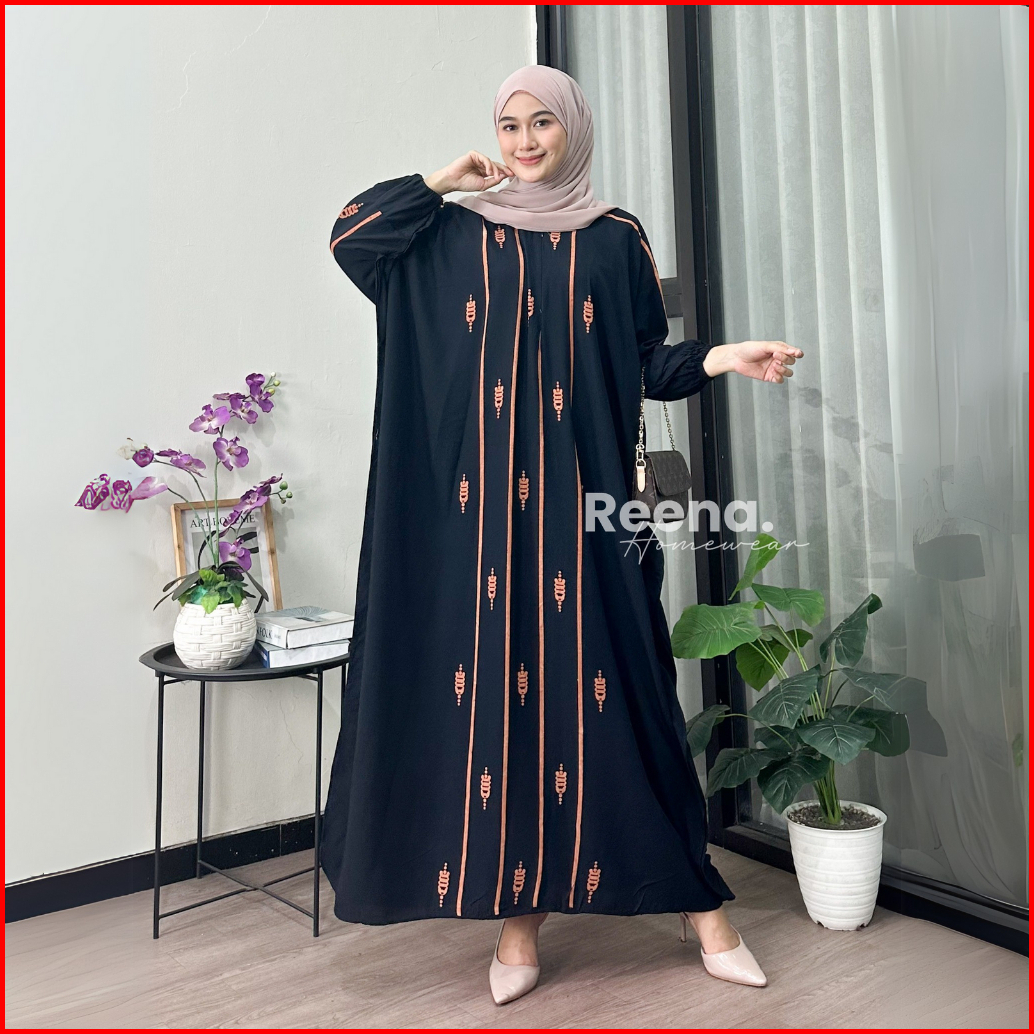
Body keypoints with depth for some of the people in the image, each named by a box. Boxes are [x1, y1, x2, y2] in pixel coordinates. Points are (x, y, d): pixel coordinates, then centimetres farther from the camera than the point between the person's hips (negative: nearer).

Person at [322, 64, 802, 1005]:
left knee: (603, 683, -1)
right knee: (498, 688, 0)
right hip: (484, 505, 1)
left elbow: (646, 363, 9)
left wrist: (721, 357, -8)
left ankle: (697, 895, 15)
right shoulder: (456, 235, 12)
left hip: (582, 504, 0)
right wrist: (447, 178, 7)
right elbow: (351, 236, 2)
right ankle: (518, 915, 13)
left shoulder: (616, 239, 11)